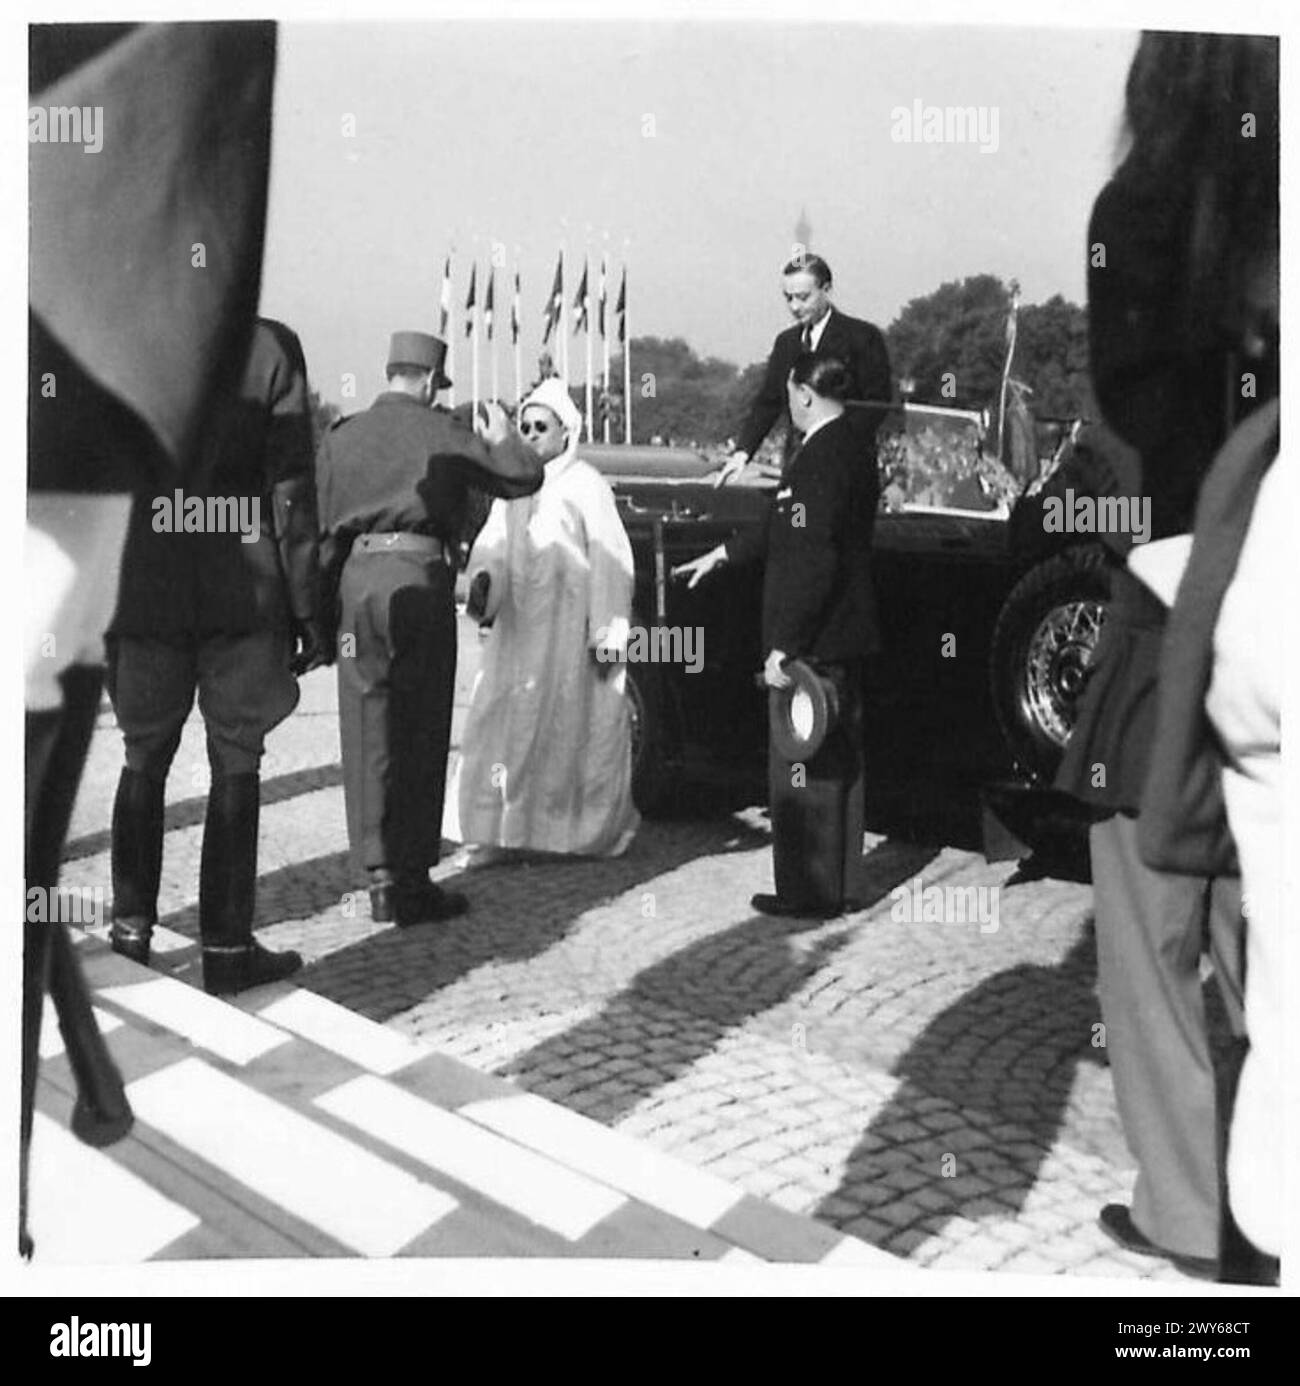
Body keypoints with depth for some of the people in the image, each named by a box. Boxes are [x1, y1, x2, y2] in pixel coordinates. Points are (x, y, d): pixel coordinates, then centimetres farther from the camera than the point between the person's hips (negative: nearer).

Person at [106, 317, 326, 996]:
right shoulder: (269, 347, -7)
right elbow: (290, 492, -8)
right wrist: (307, 610, -2)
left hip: (144, 586, 3)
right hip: (241, 590, -3)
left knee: (144, 758, 15)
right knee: (234, 763, 4)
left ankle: (131, 928, 22)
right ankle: (226, 945, 9)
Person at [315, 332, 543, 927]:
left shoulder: (339, 438, 10)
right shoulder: (443, 433, 2)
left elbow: (319, 528, 7)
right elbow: (524, 477, 6)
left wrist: (320, 610, 10)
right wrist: (500, 437, 26)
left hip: (355, 580, 4)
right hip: (420, 579, -3)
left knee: (367, 736, 7)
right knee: (419, 737, 2)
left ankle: (380, 879, 11)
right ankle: (412, 884, 4)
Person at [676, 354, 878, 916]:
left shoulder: (821, 458, -19)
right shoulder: (851, 449, 12)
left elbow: (811, 561, -24)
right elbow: (787, 529, 22)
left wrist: (782, 648, -22)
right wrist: (722, 554, 31)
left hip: (813, 644, -10)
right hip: (843, 638, 10)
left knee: (801, 768, 1)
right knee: (837, 762, 17)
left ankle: (810, 890, 10)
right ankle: (842, 884, 28)